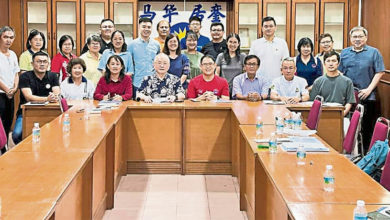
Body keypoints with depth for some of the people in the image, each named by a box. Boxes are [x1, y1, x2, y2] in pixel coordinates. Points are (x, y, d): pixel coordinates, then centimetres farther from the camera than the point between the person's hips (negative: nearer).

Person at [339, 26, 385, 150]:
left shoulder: (373, 52, 1)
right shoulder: (344, 53, 11)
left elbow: (379, 72, -4)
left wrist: (369, 89, -12)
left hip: (367, 97, -3)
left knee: (367, 126, 0)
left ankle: (366, 152, 9)